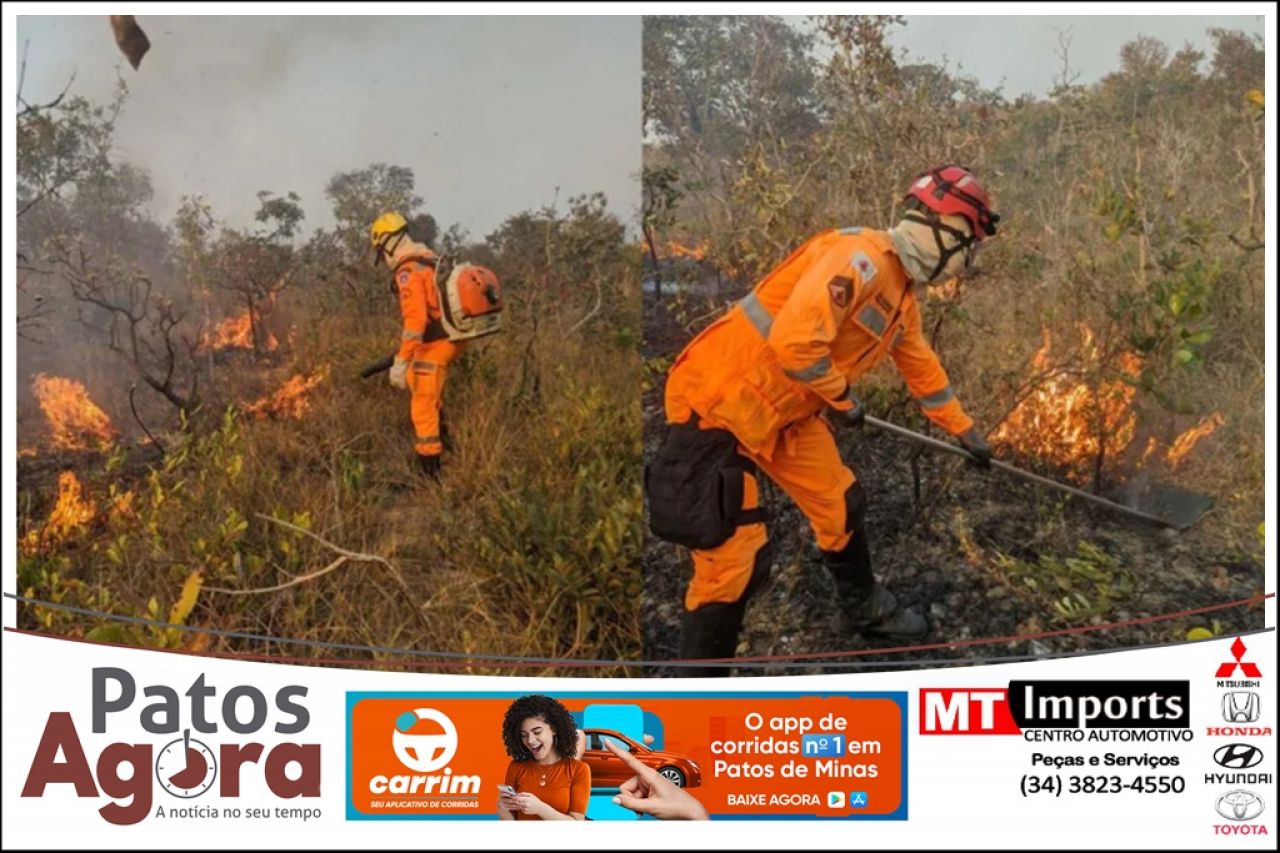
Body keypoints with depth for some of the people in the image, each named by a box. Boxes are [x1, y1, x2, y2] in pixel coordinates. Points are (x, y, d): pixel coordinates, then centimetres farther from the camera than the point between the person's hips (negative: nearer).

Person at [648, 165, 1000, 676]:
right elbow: (794, 341, -33)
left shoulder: (902, 297, 10)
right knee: (735, 558, -9)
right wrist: (843, 397, -15)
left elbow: (922, 368, 28)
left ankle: (864, 609, 45)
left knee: (840, 505, 19)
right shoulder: (860, 256, -23)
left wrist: (964, 430, 37)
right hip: (717, 404, -10)